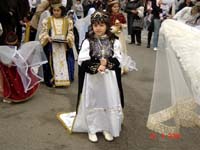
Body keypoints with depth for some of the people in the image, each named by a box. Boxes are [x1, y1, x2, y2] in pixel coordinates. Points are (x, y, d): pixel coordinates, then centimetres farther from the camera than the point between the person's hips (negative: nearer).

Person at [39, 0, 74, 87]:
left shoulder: (68, 21, 7)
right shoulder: (47, 20, 5)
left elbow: (70, 33, 6)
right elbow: (43, 33, 3)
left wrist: (67, 39, -14)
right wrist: (47, 38, -16)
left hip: (63, 46, 1)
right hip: (51, 46, -1)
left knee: (63, 62, 2)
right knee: (52, 62, -1)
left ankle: (63, 79, 9)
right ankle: (51, 80, 6)